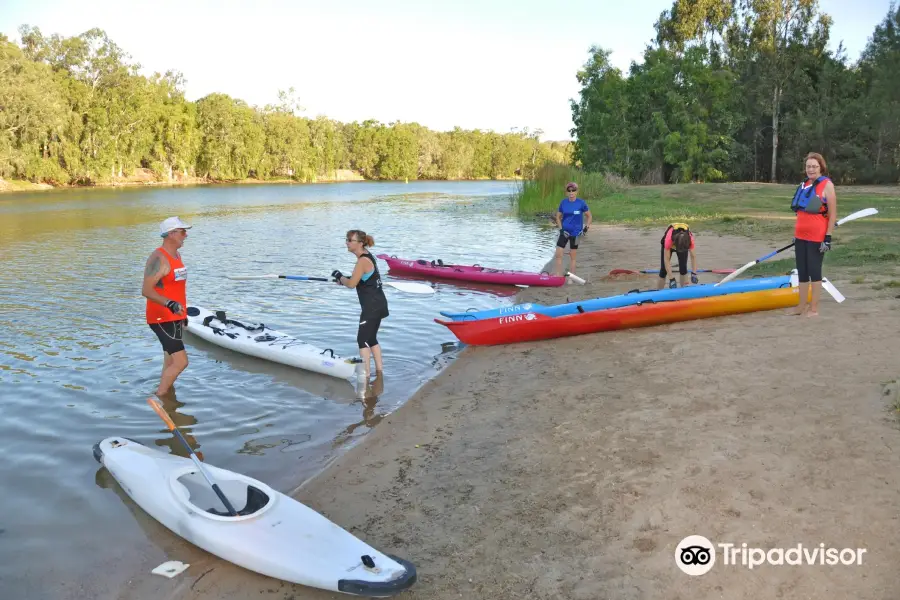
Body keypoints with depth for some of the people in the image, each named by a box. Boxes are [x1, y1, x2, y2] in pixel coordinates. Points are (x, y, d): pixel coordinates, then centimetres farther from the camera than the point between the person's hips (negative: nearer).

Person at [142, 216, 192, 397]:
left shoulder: (177, 255, 14)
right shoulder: (158, 258, -16)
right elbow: (146, 291, -23)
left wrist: (183, 312, 26)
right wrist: (169, 304, -35)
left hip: (175, 318, 10)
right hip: (162, 319, -10)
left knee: (170, 363, 14)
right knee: (181, 361, -14)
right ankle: (158, 399, -2)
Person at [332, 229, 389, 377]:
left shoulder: (363, 260, -18)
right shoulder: (367, 256, 12)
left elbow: (351, 284, -18)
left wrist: (340, 277, 0)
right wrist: (343, 279, 9)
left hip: (372, 306, -10)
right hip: (378, 304, 10)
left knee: (363, 339, -3)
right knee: (371, 338, 19)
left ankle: (366, 373, 0)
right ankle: (379, 369, 26)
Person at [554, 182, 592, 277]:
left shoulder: (581, 203, -8)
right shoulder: (563, 202, -1)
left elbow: (589, 216, 2)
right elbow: (558, 217, 9)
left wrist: (586, 228, -9)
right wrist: (561, 228, -3)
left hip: (575, 233, -2)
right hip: (564, 232, 2)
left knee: (572, 256, 6)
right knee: (558, 254, -4)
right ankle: (559, 276, 6)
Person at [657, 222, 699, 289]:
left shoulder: (690, 239, -39)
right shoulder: (669, 239, -44)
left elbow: (693, 256, -32)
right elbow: (666, 259, -40)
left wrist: (694, 273, -42)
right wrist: (671, 279, -43)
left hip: (684, 244, 1)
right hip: (668, 244, -1)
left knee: (683, 267, -13)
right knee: (663, 268, -5)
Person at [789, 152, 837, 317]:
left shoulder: (826, 184, -9)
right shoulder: (804, 184, 12)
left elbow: (833, 214, -11)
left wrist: (828, 238, -15)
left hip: (817, 237, -7)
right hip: (801, 236, 7)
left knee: (814, 271, 0)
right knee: (802, 272, 11)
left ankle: (814, 308, 9)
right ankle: (802, 306, 21)